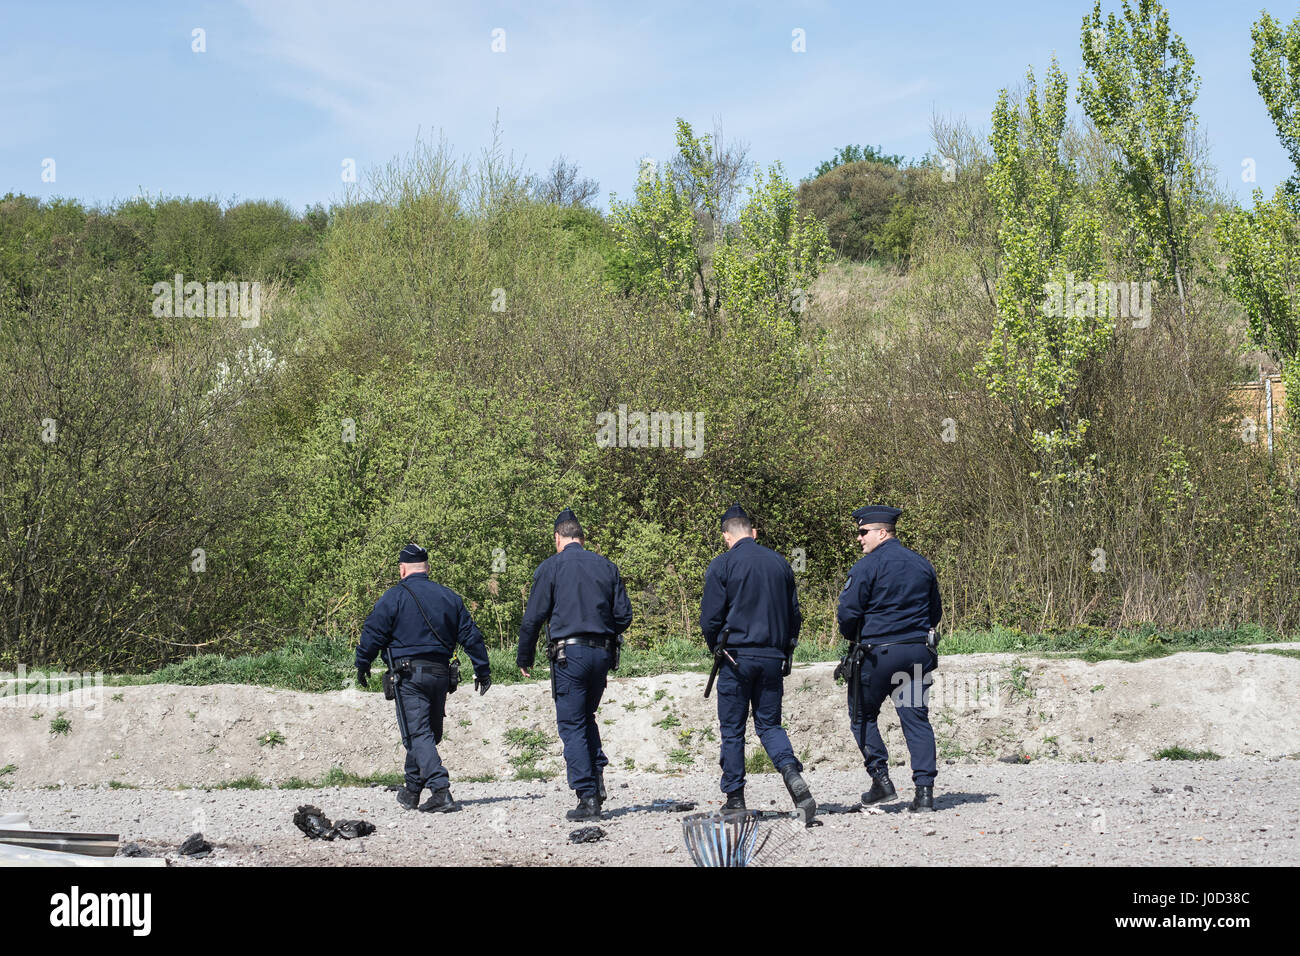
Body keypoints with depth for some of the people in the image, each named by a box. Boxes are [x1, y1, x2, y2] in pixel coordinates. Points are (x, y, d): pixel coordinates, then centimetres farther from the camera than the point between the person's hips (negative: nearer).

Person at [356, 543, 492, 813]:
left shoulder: (394, 597, -5)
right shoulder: (449, 597, 11)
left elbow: (372, 634, -4)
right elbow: (471, 636, 13)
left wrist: (362, 666, 10)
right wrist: (483, 670, 20)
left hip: (409, 674, -6)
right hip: (440, 673, 6)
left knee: (418, 734, -8)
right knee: (429, 733, 16)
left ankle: (441, 791, -21)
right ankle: (412, 790, 26)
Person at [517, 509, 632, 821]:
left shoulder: (551, 567, -1)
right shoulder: (606, 567, 10)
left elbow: (533, 618, -3)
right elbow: (624, 615, 9)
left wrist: (524, 659, 7)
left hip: (569, 653, -4)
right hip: (602, 653, 5)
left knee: (572, 725, 0)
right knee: (587, 718, 22)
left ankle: (587, 798, -6)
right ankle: (597, 779, 7)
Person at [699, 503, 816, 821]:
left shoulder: (722, 565, -6)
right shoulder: (780, 563, 8)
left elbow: (710, 617, -7)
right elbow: (795, 614, 12)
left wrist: (716, 649, 10)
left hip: (736, 656, -4)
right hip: (773, 657, 4)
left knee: (732, 729, 6)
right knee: (769, 723, 10)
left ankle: (734, 798, 9)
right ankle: (792, 774, -15)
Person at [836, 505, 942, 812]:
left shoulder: (867, 566, -9)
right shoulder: (922, 565, 11)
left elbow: (847, 612, -12)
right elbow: (935, 613, 19)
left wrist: (853, 637, 7)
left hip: (877, 652, -5)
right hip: (919, 651, 5)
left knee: (862, 715, 12)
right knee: (917, 719, 5)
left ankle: (881, 779, 5)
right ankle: (925, 789, -3)